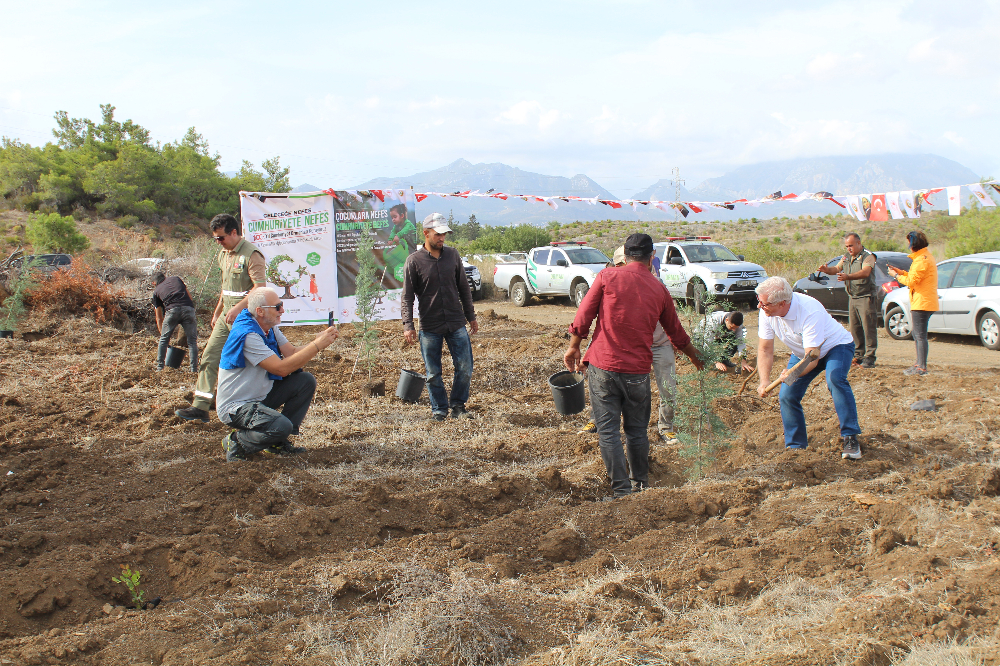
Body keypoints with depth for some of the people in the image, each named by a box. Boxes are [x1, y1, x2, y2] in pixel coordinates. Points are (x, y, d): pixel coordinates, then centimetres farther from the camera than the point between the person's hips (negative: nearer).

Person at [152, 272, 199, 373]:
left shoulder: (156, 291, 26)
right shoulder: (175, 279, 30)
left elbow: (159, 318, 26)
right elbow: (190, 297, 24)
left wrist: (162, 333, 33)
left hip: (172, 310, -1)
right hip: (188, 308, 1)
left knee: (164, 339, 18)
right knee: (192, 340, 8)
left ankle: (159, 367, 18)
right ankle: (194, 369, 4)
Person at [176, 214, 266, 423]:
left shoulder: (251, 255, -14)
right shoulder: (223, 254, 14)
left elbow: (260, 288, -20)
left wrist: (238, 308, -25)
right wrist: (217, 312, 24)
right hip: (227, 316, 9)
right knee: (210, 356, 3)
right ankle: (200, 407, 4)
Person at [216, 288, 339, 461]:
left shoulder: (270, 328, 4)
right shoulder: (246, 334, -26)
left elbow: (293, 353, 2)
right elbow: (281, 368, -28)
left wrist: (320, 341, -14)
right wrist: (317, 346, -25)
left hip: (261, 396, 10)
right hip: (235, 406, -10)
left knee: (306, 381, -2)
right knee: (281, 426, -32)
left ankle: (280, 442, 5)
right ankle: (236, 442, -4)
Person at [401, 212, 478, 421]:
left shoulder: (452, 255, 6)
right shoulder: (414, 261, -3)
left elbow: (464, 289, 14)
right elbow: (407, 297, -3)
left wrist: (471, 316, 14)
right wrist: (408, 325, -12)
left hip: (456, 324, 2)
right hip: (429, 328, -2)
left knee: (465, 369, 2)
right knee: (433, 374, 5)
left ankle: (458, 405, 20)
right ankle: (439, 409, 22)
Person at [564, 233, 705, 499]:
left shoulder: (607, 277, -2)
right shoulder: (658, 289, 7)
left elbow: (582, 318, -3)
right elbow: (676, 333, 19)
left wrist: (573, 349, 12)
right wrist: (695, 357, 36)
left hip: (603, 366, -2)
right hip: (638, 371, 2)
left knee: (608, 431, 3)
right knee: (637, 431, 16)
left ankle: (622, 491, 1)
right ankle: (641, 485, 27)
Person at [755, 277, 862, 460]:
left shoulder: (810, 312, -39)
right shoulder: (767, 312, -21)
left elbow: (812, 357, -39)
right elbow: (765, 350, -13)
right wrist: (764, 381, -28)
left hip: (835, 347, -6)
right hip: (801, 353, 6)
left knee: (835, 378, -35)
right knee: (786, 395, -9)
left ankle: (851, 438, -27)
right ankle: (795, 447, 8)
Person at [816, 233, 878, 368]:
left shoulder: (868, 256, -10)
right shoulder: (846, 257, 14)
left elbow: (865, 272, -27)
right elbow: (836, 268, 9)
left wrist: (847, 276, -42)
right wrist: (827, 269, -15)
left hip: (866, 297, -7)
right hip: (852, 297, 7)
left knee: (868, 327, -7)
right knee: (854, 328, 9)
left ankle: (869, 358, -6)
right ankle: (859, 355, 18)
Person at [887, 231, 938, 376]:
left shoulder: (922, 260, -17)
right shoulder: (925, 256, 17)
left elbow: (911, 281, -19)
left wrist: (896, 276, -6)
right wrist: (902, 272, 14)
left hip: (922, 303, -11)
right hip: (922, 302, 11)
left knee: (920, 335, -8)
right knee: (915, 332, 19)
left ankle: (922, 368, -7)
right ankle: (919, 363, 26)